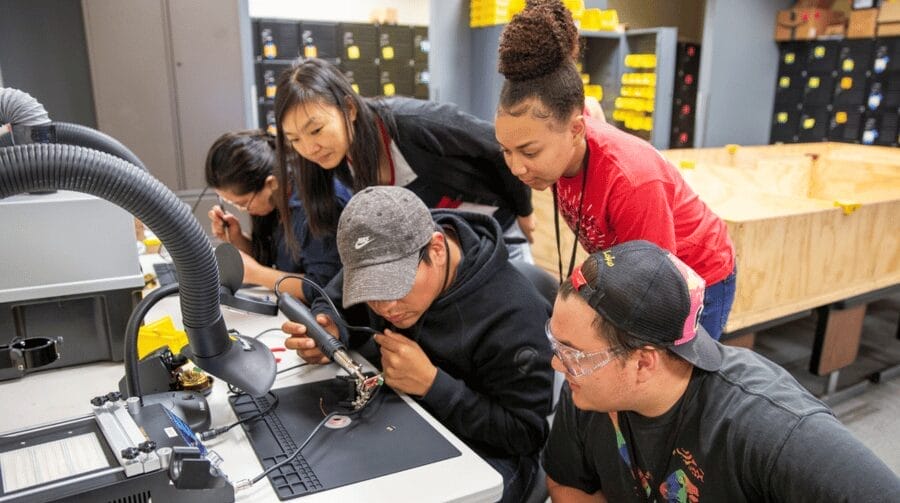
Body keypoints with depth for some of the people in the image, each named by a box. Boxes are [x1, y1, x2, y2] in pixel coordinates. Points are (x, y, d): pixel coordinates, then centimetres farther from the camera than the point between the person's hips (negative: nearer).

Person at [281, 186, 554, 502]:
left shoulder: (512, 311, -30)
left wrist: (432, 383, -32)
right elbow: (331, 306, 4)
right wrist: (326, 336, -21)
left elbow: (528, 434, -23)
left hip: (482, 451, -4)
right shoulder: (386, 257, -13)